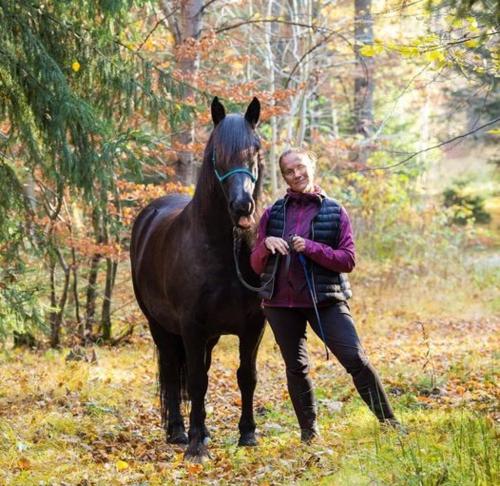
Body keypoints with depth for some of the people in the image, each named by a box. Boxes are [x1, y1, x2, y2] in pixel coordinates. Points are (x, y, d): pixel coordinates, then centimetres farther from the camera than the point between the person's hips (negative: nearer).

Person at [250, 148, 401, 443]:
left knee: (355, 359, -12)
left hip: (325, 299, -3)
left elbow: (348, 260, -5)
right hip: (281, 302, 3)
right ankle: (309, 430, 20)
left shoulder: (335, 212, 2)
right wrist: (266, 244, -12)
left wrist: (311, 248, -18)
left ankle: (388, 421, -5)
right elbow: (256, 266, 9)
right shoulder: (273, 214, 8)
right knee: (296, 368, 8)